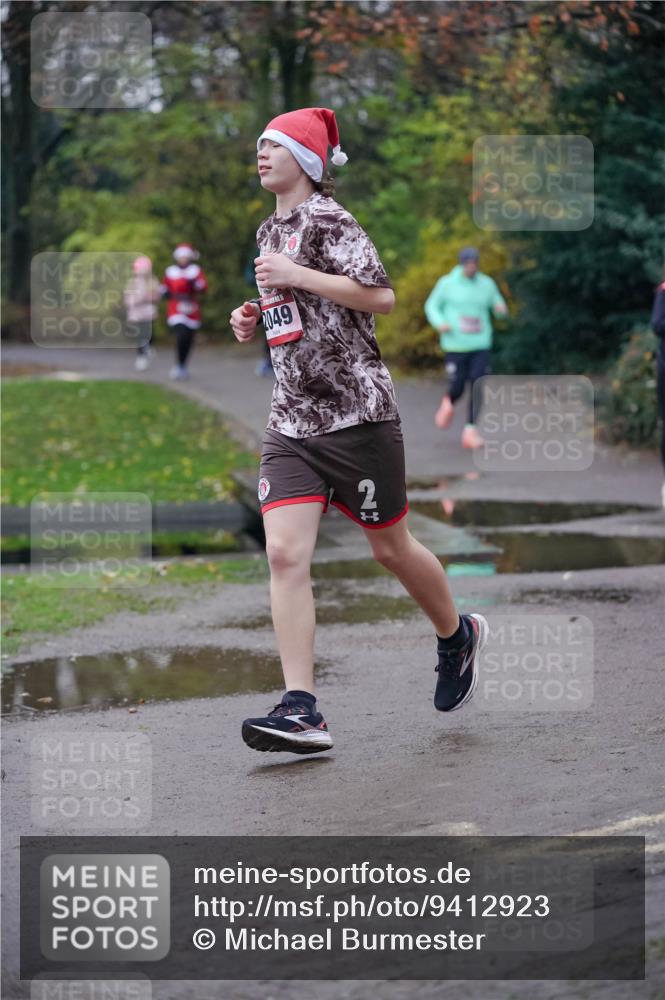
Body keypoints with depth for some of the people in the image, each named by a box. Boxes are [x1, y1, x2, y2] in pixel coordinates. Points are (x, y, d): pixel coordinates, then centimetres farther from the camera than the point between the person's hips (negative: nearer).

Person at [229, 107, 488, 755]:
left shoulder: (328, 220, -8)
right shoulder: (271, 231, 18)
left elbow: (380, 296, -20)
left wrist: (297, 277, -20)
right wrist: (257, 321, 13)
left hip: (357, 411, -7)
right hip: (291, 420, 7)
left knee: (389, 548, 7)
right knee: (284, 553, -11)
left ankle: (456, 636, 37)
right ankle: (300, 712, -15)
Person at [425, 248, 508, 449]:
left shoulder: (487, 284, 4)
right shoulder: (447, 283, -3)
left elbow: (499, 307, 14)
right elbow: (431, 306, 6)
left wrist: (501, 308, -11)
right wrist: (440, 323, -13)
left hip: (480, 344, 2)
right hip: (456, 346, -2)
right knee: (457, 389, 0)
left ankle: (470, 431, -6)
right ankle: (448, 402, 38)